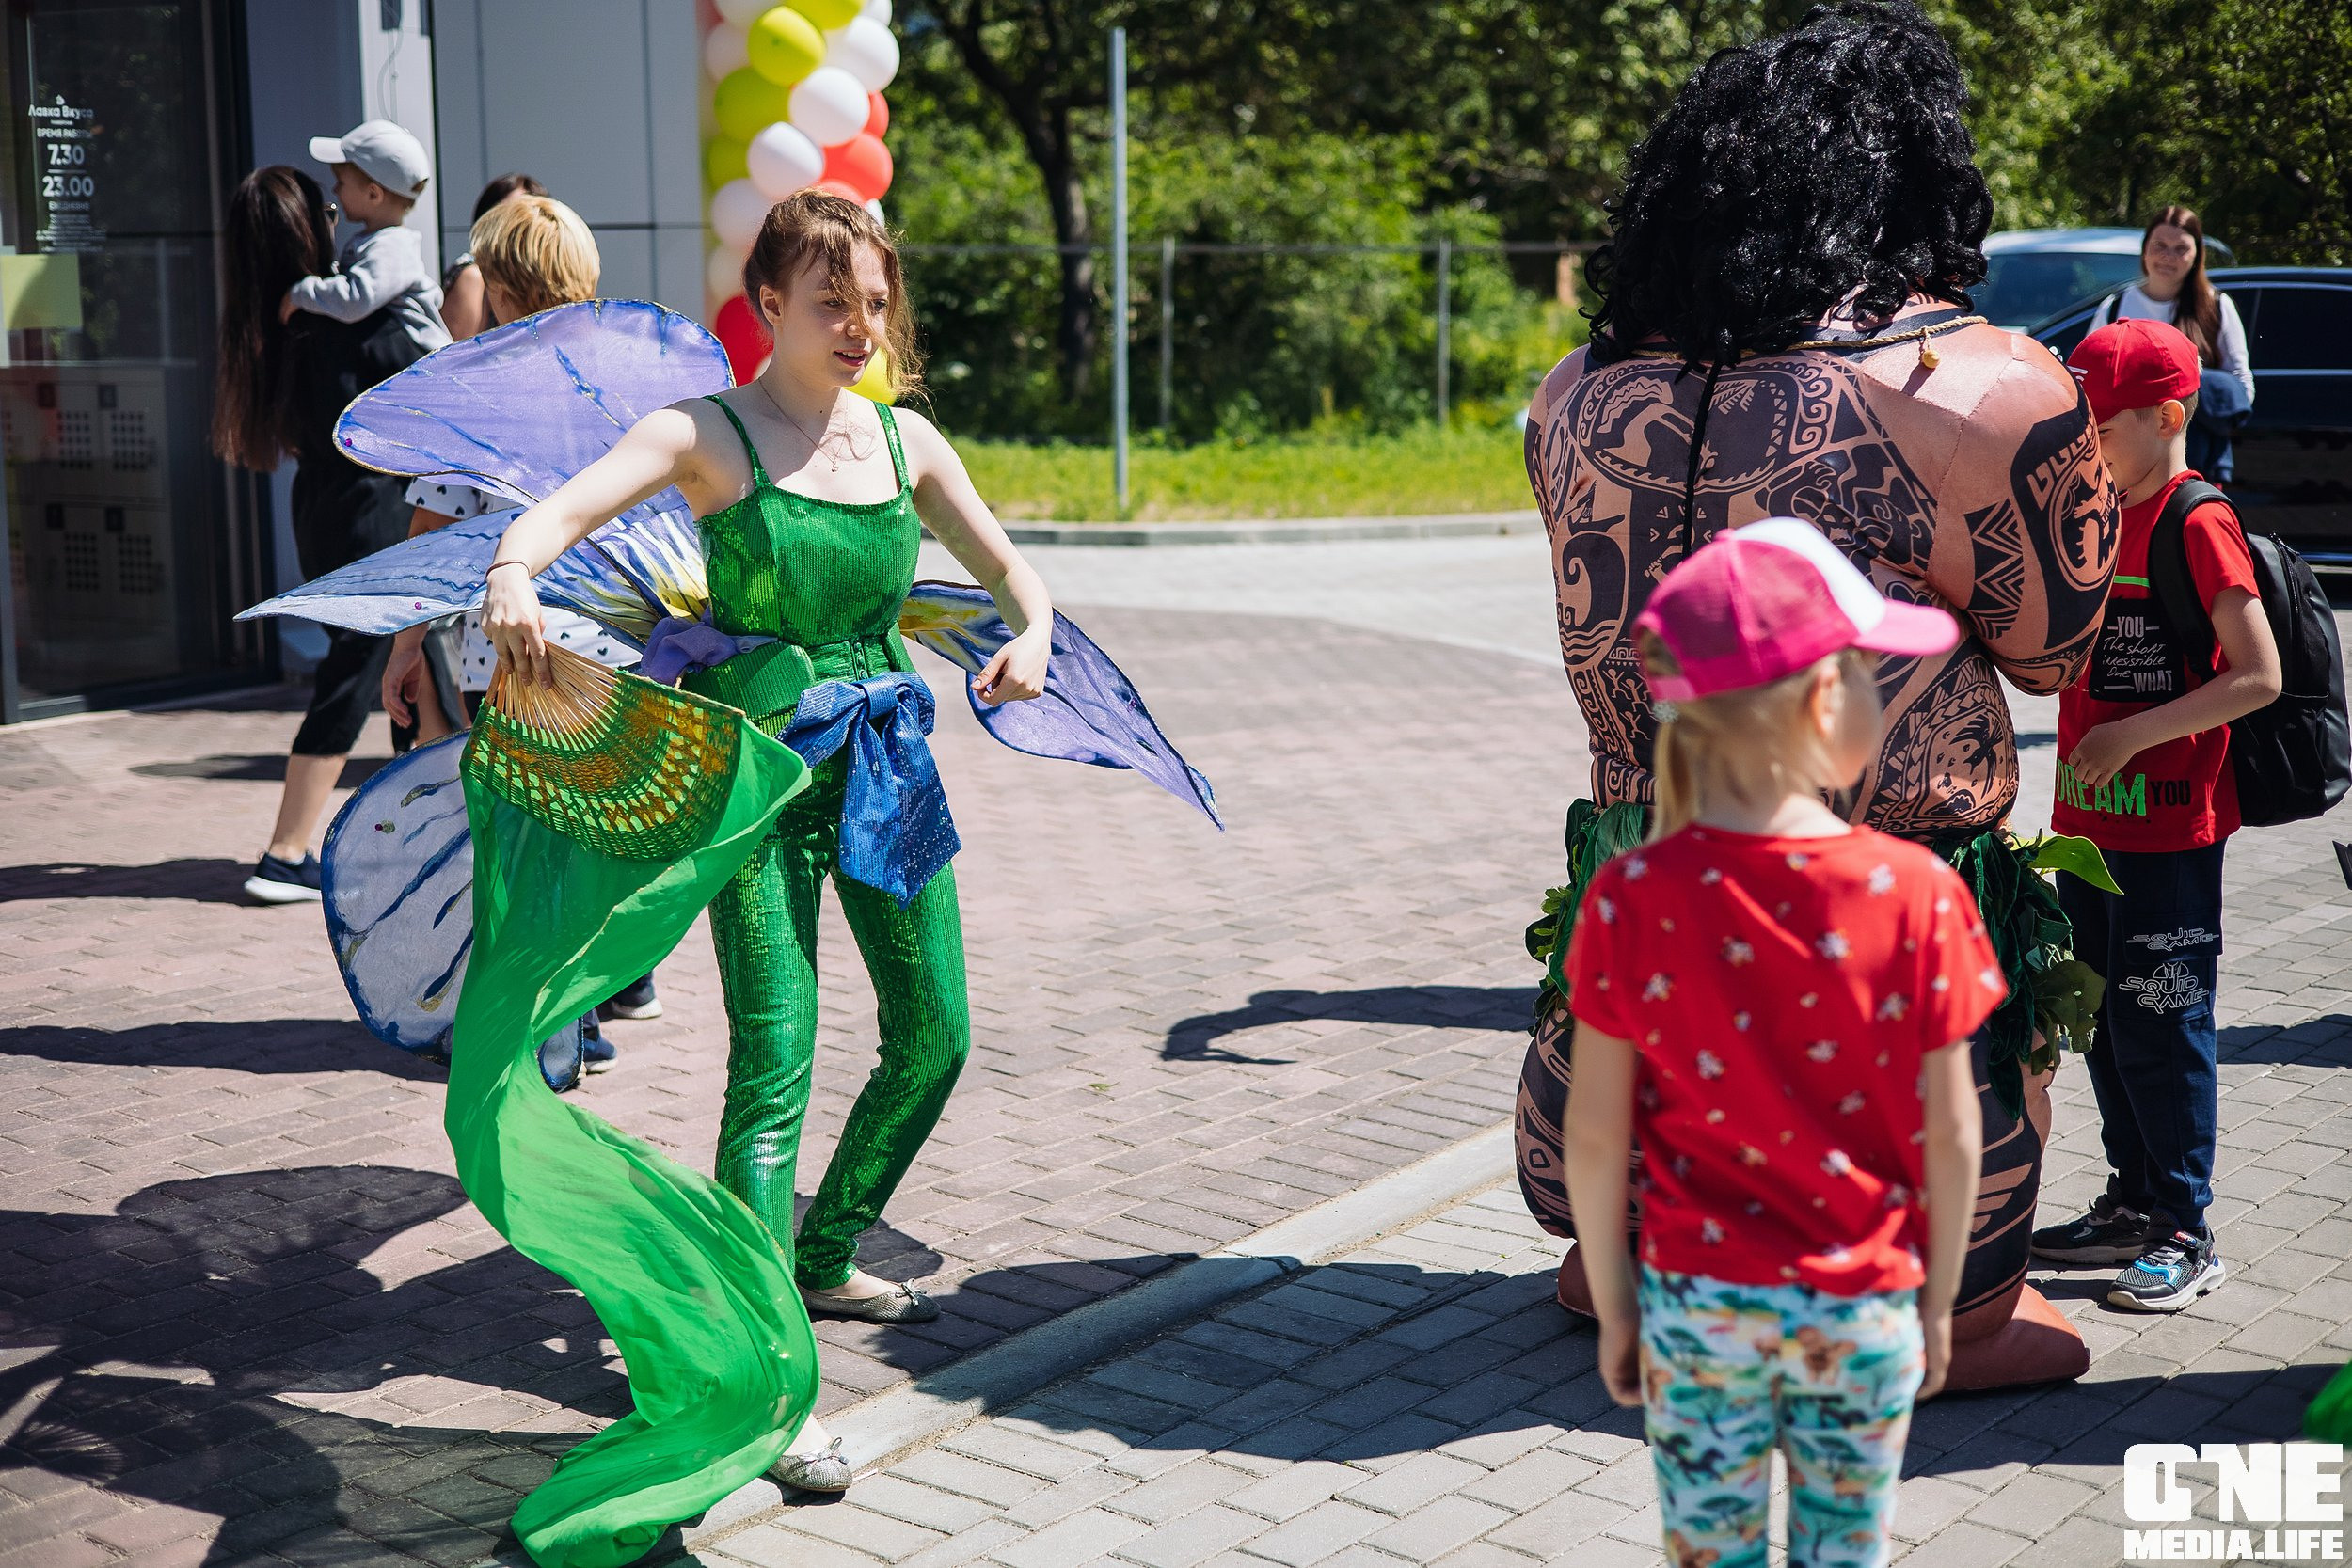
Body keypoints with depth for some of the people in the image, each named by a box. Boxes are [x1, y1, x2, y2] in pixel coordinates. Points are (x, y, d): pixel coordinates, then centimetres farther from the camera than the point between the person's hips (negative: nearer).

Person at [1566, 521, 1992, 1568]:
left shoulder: (1630, 899, -15)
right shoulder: (1916, 892, -16)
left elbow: (1595, 1138, -9)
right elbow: (1950, 1136, -8)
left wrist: (1614, 1311, 5)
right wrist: (1938, 1303, 7)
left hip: (1696, 1301, 0)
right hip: (1865, 1308, 0)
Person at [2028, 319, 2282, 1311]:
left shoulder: (2199, 525, -14)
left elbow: (2259, 677, -18)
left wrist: (2134, 734, -21)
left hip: (2171, 826, -8)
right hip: (2090, 815, 8)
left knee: (2159, 1026, -2)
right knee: (2102, 1020, 14)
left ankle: (2186, 1234, 10)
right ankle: (2134, 1203, 27)